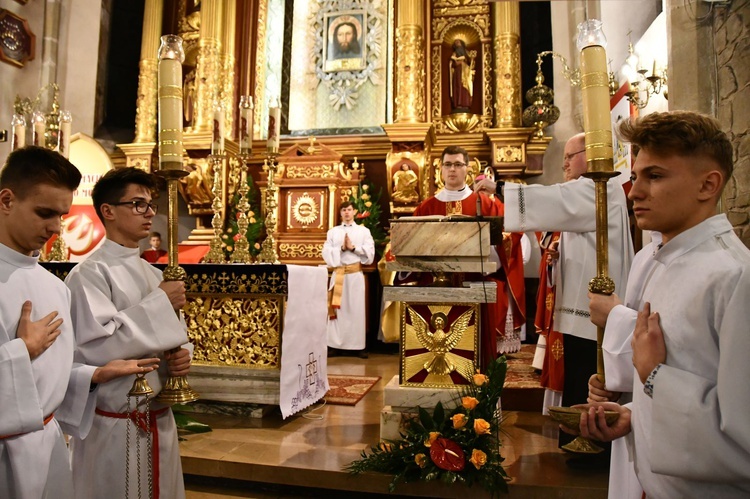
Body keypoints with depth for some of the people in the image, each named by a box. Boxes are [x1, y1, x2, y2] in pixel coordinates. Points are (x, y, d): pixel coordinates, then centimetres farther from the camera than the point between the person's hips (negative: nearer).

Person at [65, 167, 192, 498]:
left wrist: (179, 358, -7)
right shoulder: (89, 274, -13)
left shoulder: (153, 274, 8)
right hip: (114, 427, -6)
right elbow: (94, 348, -24)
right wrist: (159, 304, -20)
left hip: (159, 420, 7)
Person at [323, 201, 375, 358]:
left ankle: (359, 346, 4)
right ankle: (335, 344, 4)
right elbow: (326, 252, 3)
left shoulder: (364, 231, 9)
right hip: (338, 273, 1)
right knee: (338, 308, -1)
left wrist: (353, 247, -11)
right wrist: (341, 248, -11)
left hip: (356, 273, -1)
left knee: (356, 309, 0)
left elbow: (370, 252, -1)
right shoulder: (333, 231, 12)